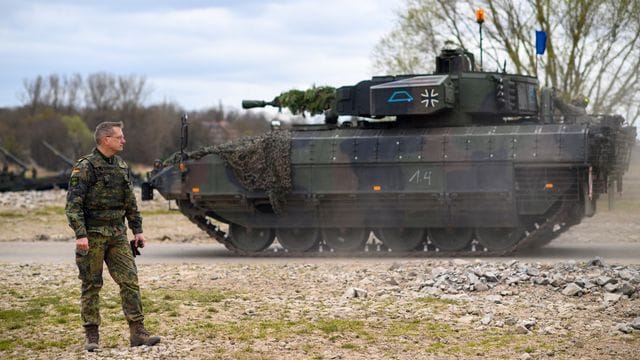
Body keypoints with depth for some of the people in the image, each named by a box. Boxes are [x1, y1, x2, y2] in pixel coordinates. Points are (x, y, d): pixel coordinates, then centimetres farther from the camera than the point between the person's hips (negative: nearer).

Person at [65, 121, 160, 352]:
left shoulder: (122, 167, 12)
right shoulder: (85, 167, -10)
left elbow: (131, 203, 20)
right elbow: (73, 204, -15)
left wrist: (137, 230, 14)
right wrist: (80, 235, -23)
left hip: (117, 234, 6)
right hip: (92, 235, -6)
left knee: (130, 280, -1)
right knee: (91, 285, 1)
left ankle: (137, 332, 1)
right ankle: (92, 336, 8)